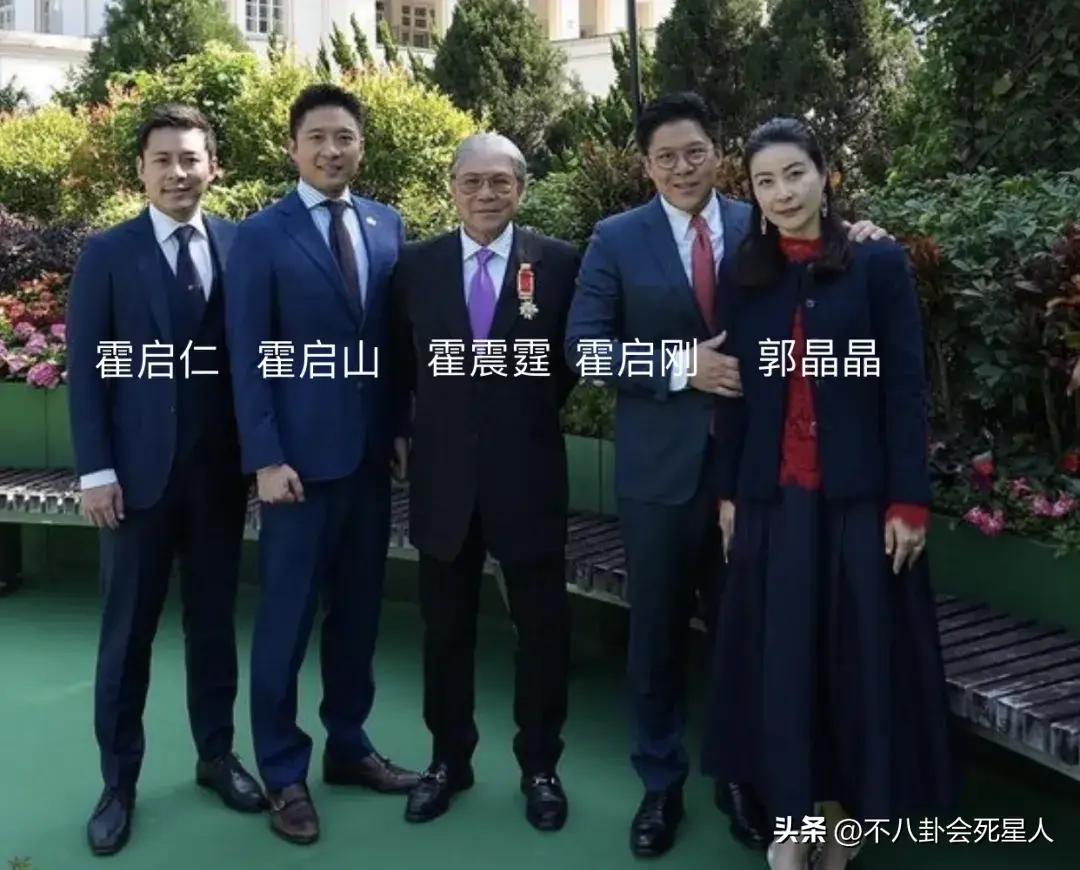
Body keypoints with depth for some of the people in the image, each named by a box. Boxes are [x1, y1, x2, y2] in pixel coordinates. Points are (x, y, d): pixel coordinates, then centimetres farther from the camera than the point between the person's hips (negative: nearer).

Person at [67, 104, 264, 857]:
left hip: (221, 468, 2)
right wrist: (95, 468, -9)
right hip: (140, 469, -2)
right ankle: (119, 780, 20)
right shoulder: (107, 254, 0)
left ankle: (217, 754, 28)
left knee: (215, 619, 13)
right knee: (129, 629, 7)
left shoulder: (242, 246, 4)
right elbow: (87, 367, -3)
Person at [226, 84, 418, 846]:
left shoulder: (388, 226, 8)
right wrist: (267, 458, -13)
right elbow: (250, 358, -7)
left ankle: (348, 745, 29)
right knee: (288, 618, 4)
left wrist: (405, 429, 4)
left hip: (371, 453, 4)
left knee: (358, 609, 13)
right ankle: (283, 772, 18)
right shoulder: (261, 235, -4)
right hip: (300, 456, -4)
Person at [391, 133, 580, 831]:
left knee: (543, 627, 8)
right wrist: (432, 422, 8)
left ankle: (540, 766, 25)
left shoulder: (559, 262, -3)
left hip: (528, 472, -1)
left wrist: (532, 412, 3)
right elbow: (404, 363, 12)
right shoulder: (416, 265, 2)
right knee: (446, 628, 13)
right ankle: (449, 759, 29)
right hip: (443, 473, 2)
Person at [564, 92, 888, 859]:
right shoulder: (618, 239, -1)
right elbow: (585, 347, -7)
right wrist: (681, 369, -17)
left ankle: (742, 778, 30)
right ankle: (662, 783, 27)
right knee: (658, 633, 10)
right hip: (661, 465, -1)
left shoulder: (761, 228, 3)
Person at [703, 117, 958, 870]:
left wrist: (909, 501, -9)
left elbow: (905, 390, -5)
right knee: (779, 656, 7)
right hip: (772, 498, 2)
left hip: (859, 496, -2)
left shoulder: (880, 264, -2)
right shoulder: (743, 275, 6)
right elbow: (735, 394, 8)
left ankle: (847, 807, 24)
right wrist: (728, 492, 6)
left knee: (861, 653, 7)